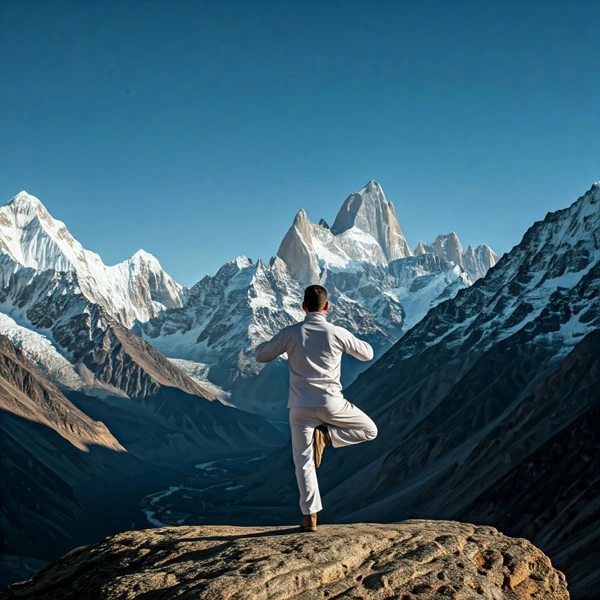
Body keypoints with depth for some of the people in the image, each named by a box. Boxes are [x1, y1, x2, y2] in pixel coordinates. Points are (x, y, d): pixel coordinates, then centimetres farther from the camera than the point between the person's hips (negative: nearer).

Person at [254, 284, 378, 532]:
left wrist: (268, 343, 26)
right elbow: (367, 354, 10)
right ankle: (325, 435, -4)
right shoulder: (338, 333, -6)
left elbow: (260, 355, 7)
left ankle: (309, 518, 7)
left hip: (300, 406, 2)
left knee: (304, 461, 10)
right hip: (330, 404, -2)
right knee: (369, 430, 18)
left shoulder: (290, 333, -5)